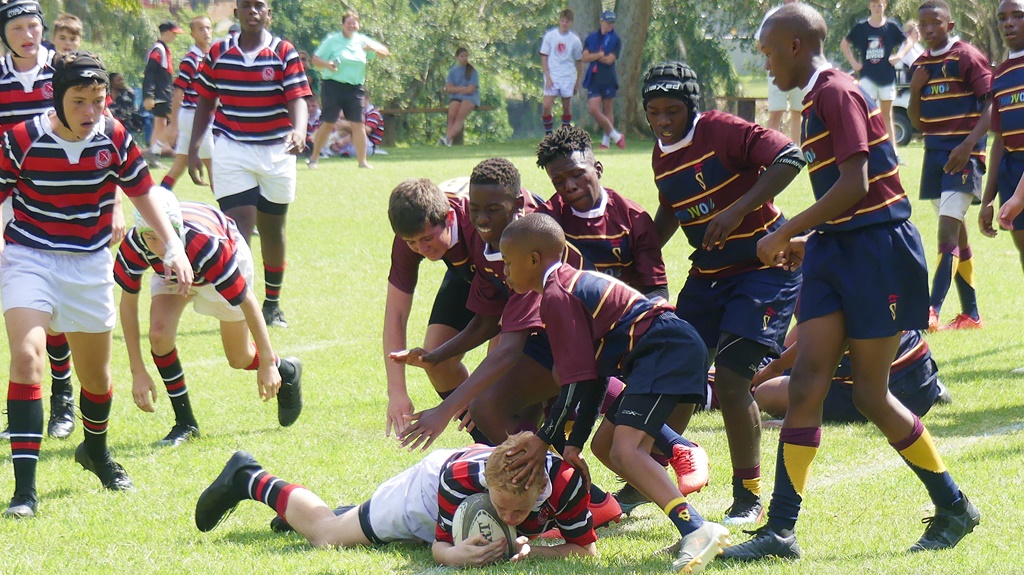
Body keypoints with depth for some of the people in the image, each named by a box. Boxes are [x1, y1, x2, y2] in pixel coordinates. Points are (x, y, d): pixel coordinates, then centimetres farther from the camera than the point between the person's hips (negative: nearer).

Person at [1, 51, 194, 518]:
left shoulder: (114, 139, -8)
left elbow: (142, 192, 6)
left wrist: (173, 246, 2)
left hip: (90, 264, 3)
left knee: (95, 374, 14)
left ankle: (96, 451, 47)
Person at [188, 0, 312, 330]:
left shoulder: (284, 53, -4)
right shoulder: (218, 53, 2)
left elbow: (298, 99, -13)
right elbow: (205, 103, 10)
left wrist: (299, 131, -33)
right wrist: (193, 149, 5)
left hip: (276, 152, 1)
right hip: (230, 151, -1)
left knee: (272, 231, 13)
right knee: (239, 229, -13)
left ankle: (272, 305, 29)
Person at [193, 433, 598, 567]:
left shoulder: (564, 481, -41)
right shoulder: (459, 478, -44)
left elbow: (587, 550, -31)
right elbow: (439, 547, -29)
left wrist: (529, 550, -46)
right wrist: (456, 554, -53)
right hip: (425, 489, -4)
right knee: (323, 534, 16)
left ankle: (351, 514, 54)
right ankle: (247, 480, 37)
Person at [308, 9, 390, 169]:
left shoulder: (362, 41, 10)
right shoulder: (332, 40, 0)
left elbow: (385, 53, 12)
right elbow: (315, 59, 0)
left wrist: (374, 49, -10)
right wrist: (326, 64, -21)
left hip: (355, 88, 3)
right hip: (334, 86, -3)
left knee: (358, 124, -3)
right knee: (329, 124, -3)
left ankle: (362, 161, 3)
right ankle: (314, 158, 10)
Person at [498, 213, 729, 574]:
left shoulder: (555, 295, -8)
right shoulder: (575, 283, 23)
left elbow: (579, 381, -12)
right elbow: (593, 375, 20)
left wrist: (545, 440, -4)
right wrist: (573, 443, 16)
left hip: (665, 351, -11)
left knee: (624, 450, -22)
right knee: (604, 444, 16)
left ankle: (696, 530, -37)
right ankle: (693, 531, 7)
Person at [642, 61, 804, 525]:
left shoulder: (722, 131, -17)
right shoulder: (661, 157, 6)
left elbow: (789, 157, -27)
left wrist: (739, 210, -32)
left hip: (765, 266, -7)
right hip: (708, 273, 7)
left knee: (730, 378, -16)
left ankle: (748, 499, -4)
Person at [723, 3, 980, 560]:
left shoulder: (838, 93, -14)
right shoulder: (817, 101, 15)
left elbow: (855, 185, -22)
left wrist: (785, 233, -18)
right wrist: (806, 243, 20)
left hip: (877, 252, -9)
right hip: (837, 251, 9)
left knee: (871, 395, -1)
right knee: (806, 384, -1)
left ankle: (954, 508, 16)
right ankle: (780, 530, -3)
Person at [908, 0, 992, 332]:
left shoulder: (967, 57, -7)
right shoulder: (921, 65, 13)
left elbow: (991, 107, -12)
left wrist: (968, 145, -23)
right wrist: (915, 89, -2)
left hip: (964, 154, -7)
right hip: (935, 153, 7)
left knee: (948, 232, -16)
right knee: (956, 236, 11)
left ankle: (933, 310, -23)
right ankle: (970, 314, 16)